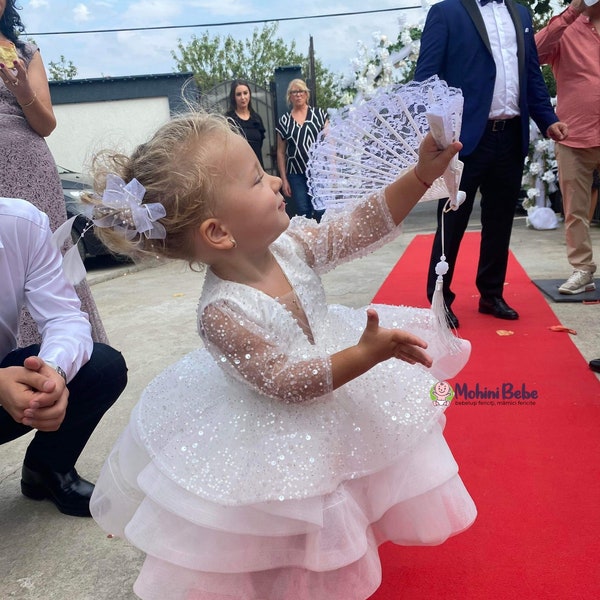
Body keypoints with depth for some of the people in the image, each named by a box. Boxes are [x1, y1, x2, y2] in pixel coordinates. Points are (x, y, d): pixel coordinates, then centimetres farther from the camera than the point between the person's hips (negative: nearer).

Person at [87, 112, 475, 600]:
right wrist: (364, 355, -36)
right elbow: (284, 383, -30)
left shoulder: (289, 243, -16)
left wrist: (421, 175, -17)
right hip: (274, 431, -7)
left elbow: (361, 227, -10)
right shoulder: (223, 314, -33)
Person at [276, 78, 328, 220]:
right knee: (303, 213, 3)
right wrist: (284, 179, 4)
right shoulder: (284, 120, 7)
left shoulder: (319, 114, 4)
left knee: (321, 212, -6)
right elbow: (281, 152, 9)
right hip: (296, 175, 2)